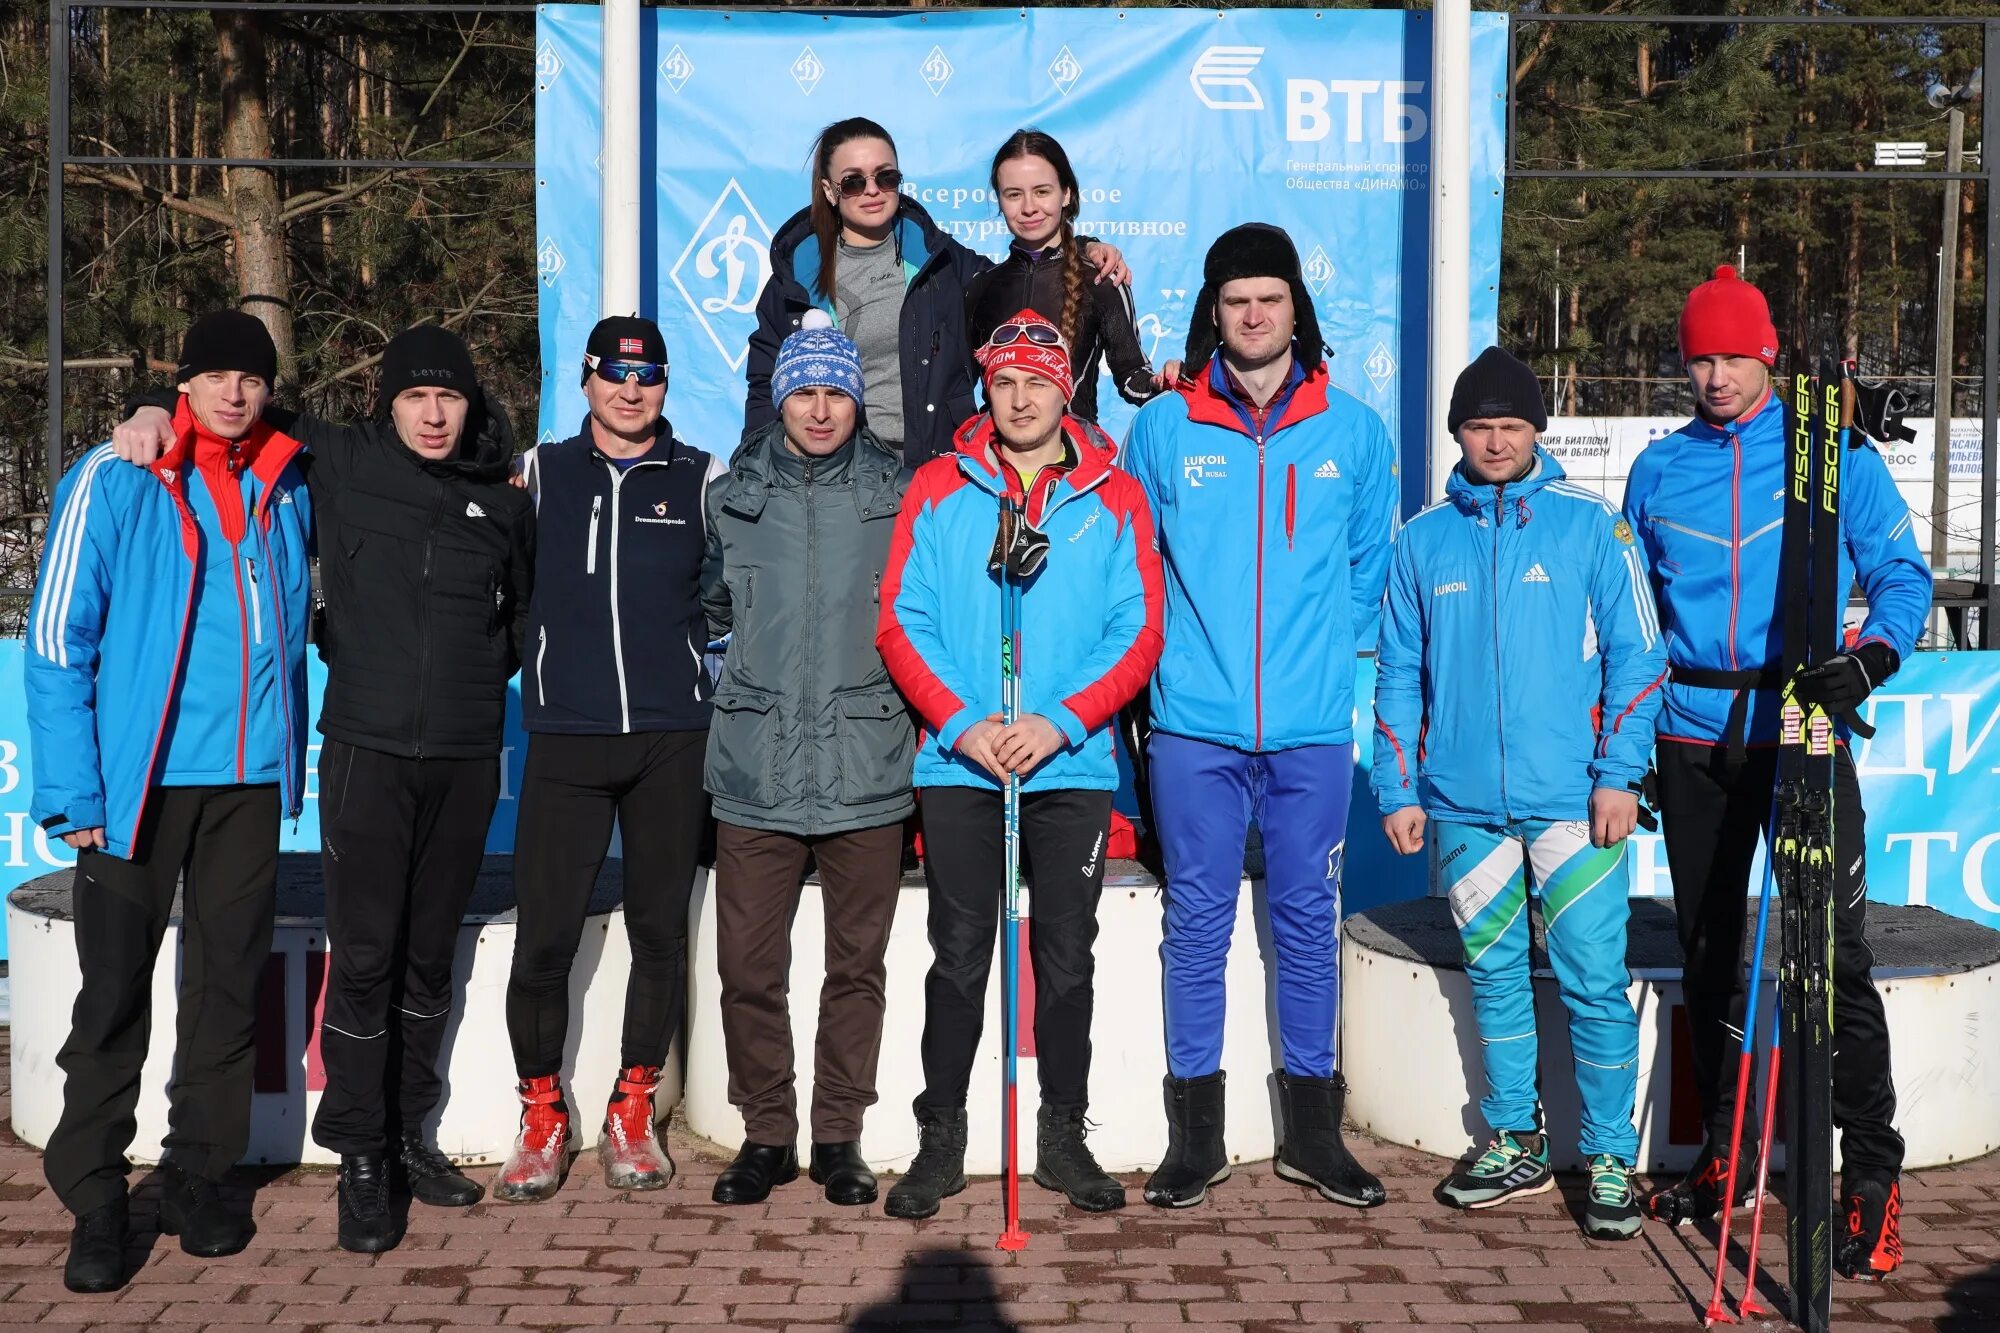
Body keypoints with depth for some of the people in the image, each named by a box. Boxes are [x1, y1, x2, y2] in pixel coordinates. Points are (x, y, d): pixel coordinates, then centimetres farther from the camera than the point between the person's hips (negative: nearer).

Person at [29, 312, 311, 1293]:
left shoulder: (287, 490, 8)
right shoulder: (115, 481, -5)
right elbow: (56, 640, -7)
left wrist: (294, 757, 12)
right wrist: (72, 792, -13)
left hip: (251, 776, 4)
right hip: (139, 778, -4)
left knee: (229, 983, 10)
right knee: (115, 992, 1)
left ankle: (199, 1176, 23)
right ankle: (96, 1202, 12)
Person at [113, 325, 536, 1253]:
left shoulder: (503, 505, 8)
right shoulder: (342, 465, 1)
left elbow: (527, 610, 22)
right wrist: (159, 414, -4)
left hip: (465, 758, 3)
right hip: (369, 750, -3)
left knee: (431, 954, 12)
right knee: (363, 957, -4)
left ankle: (407, 1134, 25)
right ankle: (359, 1158, 8)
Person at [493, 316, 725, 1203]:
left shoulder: (700, 480, 7)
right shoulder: (538, 473, 8)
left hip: (673, 739, 1)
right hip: (566, 738, 0)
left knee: (660, 930, 6)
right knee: (543, 936, -4)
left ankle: (632, 1113, 21)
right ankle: (542, 1115, 14)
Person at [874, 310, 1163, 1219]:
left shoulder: (1113, 497, 4)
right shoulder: (938, 489, 4)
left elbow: (1139, 632, -1)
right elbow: (901, 622, -1)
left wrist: (1059, 722, -14)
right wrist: (962, 722, -14)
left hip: (1073, 767, 1)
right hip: (958, 765, 0)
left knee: (1066, 960, 8)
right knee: (959, 961, 5)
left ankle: (1063, 1137, 20)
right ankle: (940, 1141, 15)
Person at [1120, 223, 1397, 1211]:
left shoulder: (1353, 430, 6)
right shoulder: (1162, 427, 4)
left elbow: (1372, 563, 15)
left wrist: (1325, 647, 8)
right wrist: (1180, 647, 7)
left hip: (1313, 723, 1)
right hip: (1195, 721, -1)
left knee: (1308, 917, 7)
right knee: (1197, 919, 4)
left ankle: (1311, 1128, 19)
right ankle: (1196, 1131, 15)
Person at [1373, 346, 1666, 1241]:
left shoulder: (1590, 524, 2)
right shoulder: (1424, 540, 9)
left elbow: (1637, 655, 1)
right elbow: (1399, 673, 12)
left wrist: (1619, 772, -8)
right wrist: (1397, 788, 6)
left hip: (1572, 798, -3)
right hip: (1464, 802, 3)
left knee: (1593, 982, -4)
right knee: (1494, 979, 12)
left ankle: (1610, 1160, 9)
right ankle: (1515, 1145, 25)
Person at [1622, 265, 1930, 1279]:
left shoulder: (1837, 456, 1)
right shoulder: (1658, 469, 10)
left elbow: (1901, 574, 3)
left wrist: (1873, 655, -17)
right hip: (1694, 737, 4)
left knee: (1836, 954, -7)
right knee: (1709, 952, 11)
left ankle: (1872, 1177, 3)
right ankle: (1726, 1154, 24)